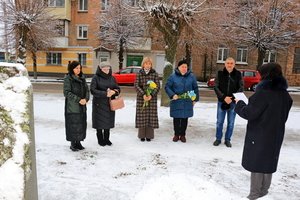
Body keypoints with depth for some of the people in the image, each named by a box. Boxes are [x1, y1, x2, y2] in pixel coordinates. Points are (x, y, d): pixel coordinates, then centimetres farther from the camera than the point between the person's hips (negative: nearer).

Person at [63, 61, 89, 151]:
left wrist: (86, 99, -10)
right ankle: (73, 144, 14)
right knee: (73, 124, 0)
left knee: (81, 124, 9)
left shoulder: (82, 78, 11)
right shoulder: (68, 78, -7)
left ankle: (78, 142, 22)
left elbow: (87, 90, 9)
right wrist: (78, 100, -18)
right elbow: (66, 92, -13)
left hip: (82, 106, 6)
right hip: (72, 106, -6)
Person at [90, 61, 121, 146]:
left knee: (108, 121, 10)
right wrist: (105, 94, -23)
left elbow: (118, 89, 9)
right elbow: (93, 90, -14)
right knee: (99, 121, 3)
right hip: (99, 104, -4)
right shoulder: (96, 78, -5)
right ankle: (100, 139, 19)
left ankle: (107, 139, 24)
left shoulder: (112, 78, 8)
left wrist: (114, 91, -15)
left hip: (109, 104, 4)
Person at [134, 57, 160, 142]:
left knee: (151, 117, 1)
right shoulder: (139, 74, 4)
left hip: (152, 98, 0)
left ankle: (149, 135, 14)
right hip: (141, 98, 0)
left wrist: (151, 95, -15)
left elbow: (158, 86, -1)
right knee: (141, 117, 2)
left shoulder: (155, 74, 3)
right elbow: (136, 85, -3)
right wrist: (143, 94, -16)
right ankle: (142, 135, 15)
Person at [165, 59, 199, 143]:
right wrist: (172, 95, -16)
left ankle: (183, 135, 23)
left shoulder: (191, 76, 3)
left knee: (185, 119, 9)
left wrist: (195, 99, 8)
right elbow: (167, 87, -2)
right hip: (176, 102, -1)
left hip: (187, 103, 1)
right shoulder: (173, 76, -3)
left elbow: (195, 88, 10)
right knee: (176, 119, 7)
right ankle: (176, 134, 24)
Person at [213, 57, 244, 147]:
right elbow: (216, 87, -4)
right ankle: (218, 138, 24)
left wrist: (232, 98, -17)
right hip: (221, 101, 0)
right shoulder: (220, 73, -1)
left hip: (233, 102, 0)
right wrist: (224, 97, -16)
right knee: (219, 122, 9)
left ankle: (227, 139, 23)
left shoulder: (238, 74, 0)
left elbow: (241, 88, -2)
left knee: (231, 123, 9)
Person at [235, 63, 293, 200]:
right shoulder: (284, 94, 4)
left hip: (259, 136, -7)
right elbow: (282, 116, 14)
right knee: (268, 162, 19)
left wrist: (239, 104, -2)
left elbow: (249, 113, -18)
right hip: (275, 135, 7)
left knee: (257, 163, 5)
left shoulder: (263, 92, -21)